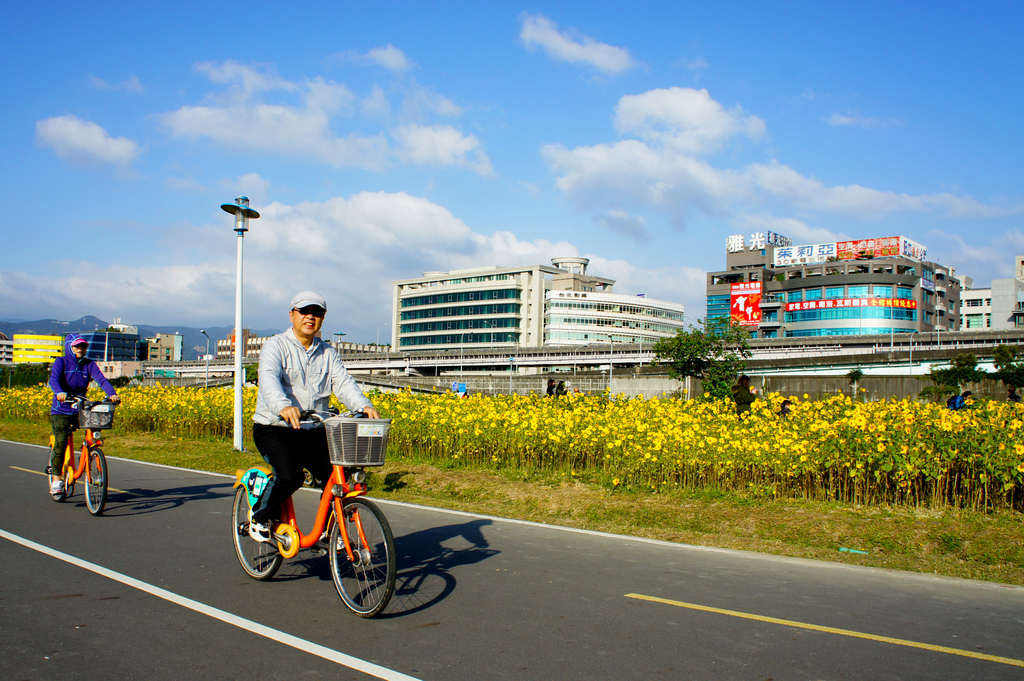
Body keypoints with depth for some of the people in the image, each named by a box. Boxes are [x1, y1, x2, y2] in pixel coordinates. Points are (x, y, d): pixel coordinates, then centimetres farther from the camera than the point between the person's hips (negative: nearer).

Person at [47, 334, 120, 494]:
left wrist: (112, 393, -29)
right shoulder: (61, 362, -4)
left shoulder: (89, 364, 5)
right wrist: (60, 393, -43)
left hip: (81, 409, 3)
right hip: (61, 410, -3)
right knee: (61, 442, -17)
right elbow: (53, 379, -21)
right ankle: (56, 478, -4)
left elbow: (101, 379, -9)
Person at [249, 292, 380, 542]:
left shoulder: (329, 354, 13)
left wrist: (364, 406, -24)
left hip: (313, 432, 5)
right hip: (274, 428, -5)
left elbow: (343, 383, -2)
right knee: (290, 475, -26)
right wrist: (283, 406, -44)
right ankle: (260, 517, 3)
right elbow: (269, 378, -23)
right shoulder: (276, 346, -3)